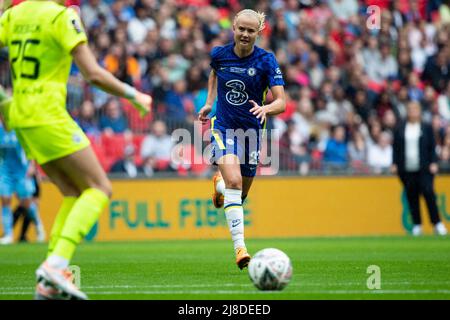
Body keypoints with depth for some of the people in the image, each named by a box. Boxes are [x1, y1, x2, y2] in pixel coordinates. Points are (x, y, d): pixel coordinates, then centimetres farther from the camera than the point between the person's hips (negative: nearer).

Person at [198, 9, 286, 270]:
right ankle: (240, 248, -26)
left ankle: (220, 183, 53)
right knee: (234, 182, -25)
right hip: (224, 127, -1)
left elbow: (281, 102, -19)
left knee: (241, 194, 15)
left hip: (252, 129, 1)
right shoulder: (219, 54, -5)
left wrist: (265, 109, -39)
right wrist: (209, 102, 14)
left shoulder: (266, 60, -12)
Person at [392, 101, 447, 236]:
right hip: (406, 170, 2)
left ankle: (437, 223, -8)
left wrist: (433, 163, -5)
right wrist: (395, 164, 1)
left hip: (424, 169, -2)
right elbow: (396, 148, 11)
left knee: (428, 193, -13)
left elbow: (432, 147, 6)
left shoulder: (426, 128, 8)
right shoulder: (400, 129, 10)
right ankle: (417, 225, 11)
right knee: (412, 197, 3)